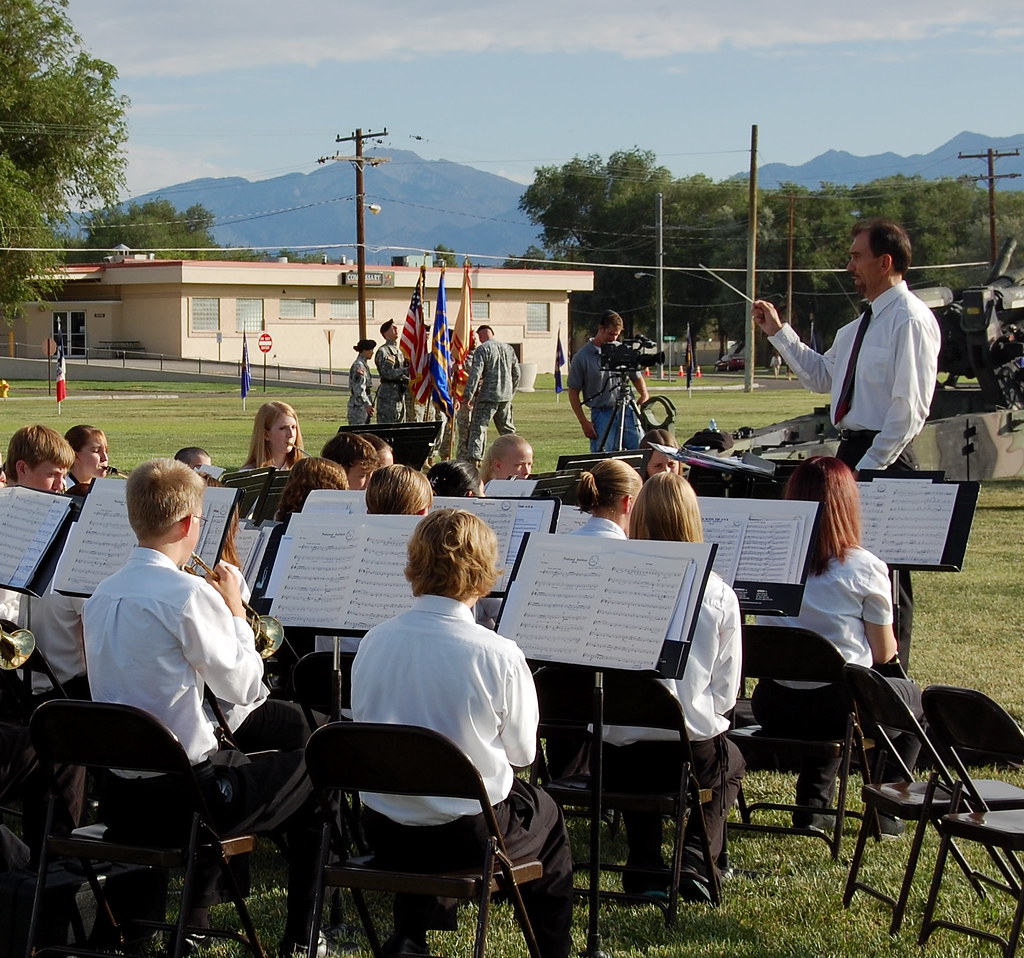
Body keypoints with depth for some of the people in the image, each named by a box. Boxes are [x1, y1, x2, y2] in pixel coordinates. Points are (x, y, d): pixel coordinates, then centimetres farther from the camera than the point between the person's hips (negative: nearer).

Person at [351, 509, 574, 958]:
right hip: (468, 834, -3)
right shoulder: (498, 655, -20)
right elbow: (522, 752, -7)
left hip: (383, 831, 4)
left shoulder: (374, 641, -9)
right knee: (545, 813, 28)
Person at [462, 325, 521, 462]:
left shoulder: (482, 349, -7)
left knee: (478, 427, -4)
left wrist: (468, 395, -13)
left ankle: (474, 457, -13)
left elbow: (475, 374, -15)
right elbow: (516, 374, 17)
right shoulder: (509, 348, 12)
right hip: (506, 397, 6)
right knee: (507, 428, 17)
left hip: (488, 396, -6)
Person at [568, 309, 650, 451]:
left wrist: (644, 397, 3)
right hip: (602, 414, -3)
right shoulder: (582, 357, -2)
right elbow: (573, 392, 1)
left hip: (627, 412, 3)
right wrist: (584, 422, -5)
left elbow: (637, 378, 22)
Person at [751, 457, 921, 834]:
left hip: (774, 707, 4)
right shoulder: (865, 569, -12)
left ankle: (812, 805, 29)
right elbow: (884, 654, -3)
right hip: (840, 705, -4)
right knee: (911, 695, 28)